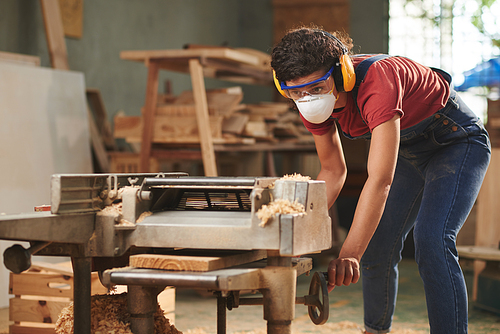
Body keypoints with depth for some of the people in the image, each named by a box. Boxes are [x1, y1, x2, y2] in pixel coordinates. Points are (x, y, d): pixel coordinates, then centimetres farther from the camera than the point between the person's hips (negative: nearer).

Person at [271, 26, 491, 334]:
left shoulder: (377, 82, -40)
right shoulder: (313, 103, -16)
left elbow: (380, 180, -46)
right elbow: (333, 170, -2)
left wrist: (349, 255, -53)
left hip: (458, 143, -7)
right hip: (409, 150, 7)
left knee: (431, 242, -26)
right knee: (377, 247, 4)